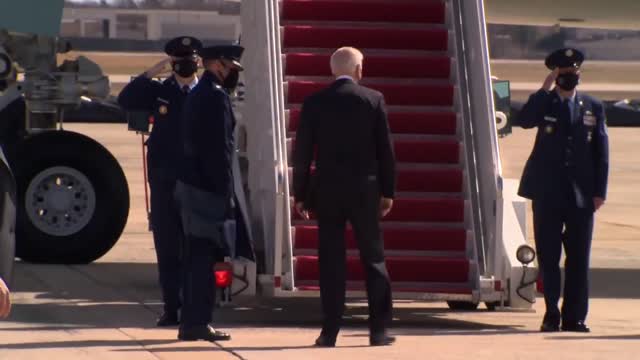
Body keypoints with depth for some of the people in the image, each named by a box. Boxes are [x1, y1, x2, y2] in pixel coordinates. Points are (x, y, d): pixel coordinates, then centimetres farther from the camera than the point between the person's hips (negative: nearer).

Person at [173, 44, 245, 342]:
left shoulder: (197, 94, 16)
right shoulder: (216, 96, -14)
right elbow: (219, 149, -18)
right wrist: (226, 193, -16)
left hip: (191, 184, 10)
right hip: (208, 189, -10)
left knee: (196, 257, 12)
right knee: (204, 257, -6)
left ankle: (191, 322, 16)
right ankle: (198, 323, -4)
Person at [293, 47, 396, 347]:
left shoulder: (314, 103, -1)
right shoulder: (373, 99, -2)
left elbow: (302, 152, 0)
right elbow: (385, 149, 0)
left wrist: (300, 195, 7)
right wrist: (387, 191, 8)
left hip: (326, 191, 1)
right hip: (365, 190, 0)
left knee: (331, 262, 3)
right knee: (374, 259, 7)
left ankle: (330, 331, 2)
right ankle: (379, 330, 6)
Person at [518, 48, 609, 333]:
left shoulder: (593, 108, 8)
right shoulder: (543, 103, 5)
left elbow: (601, 152, 6)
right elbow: (525, 121, -18)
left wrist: (600, 191, -1)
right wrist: (545, 90, -16)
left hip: (581, 195, 1)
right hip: (547, 193, -1)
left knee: (578, 259, 1)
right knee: (548, 258, 1)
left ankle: (574, 317, 6)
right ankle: (551, 316, 8)